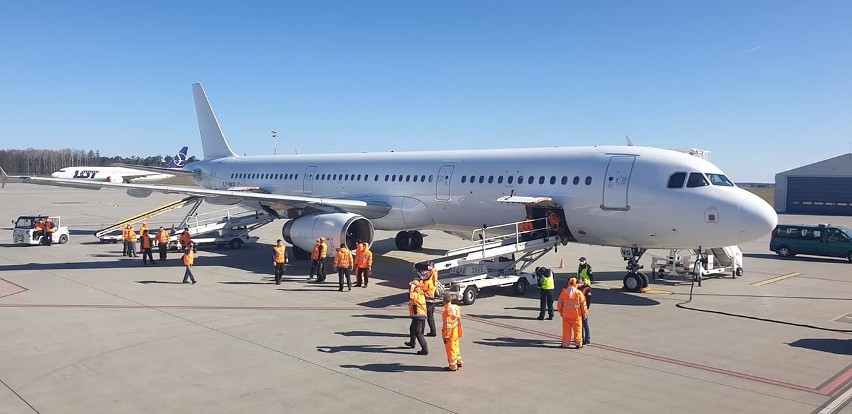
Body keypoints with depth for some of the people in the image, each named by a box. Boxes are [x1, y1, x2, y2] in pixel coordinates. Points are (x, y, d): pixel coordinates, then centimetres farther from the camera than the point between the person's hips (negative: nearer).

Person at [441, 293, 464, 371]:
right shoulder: (456, 307, 0)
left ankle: (452, 366, 16)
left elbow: (448, 325, -22)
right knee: (455, 347, 23)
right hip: (456, 332, 8)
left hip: (450, 333, -8)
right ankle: (459, 362, 34)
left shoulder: (448, 311, -24)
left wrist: (446, 336, -16)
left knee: (450, 349, 6)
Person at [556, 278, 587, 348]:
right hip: (576, 314, -2)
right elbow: (583, 304, -5)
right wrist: (584, 313, 7)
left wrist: (560, 311, 16)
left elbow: (560, 303, 3)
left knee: (566, 329, 8)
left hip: (566, 314, 2)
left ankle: (565, 344, 11)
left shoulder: (563, 292, -3)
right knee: (577, 329, 7)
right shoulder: (579, 293, -10)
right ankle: (578, 344, 10)